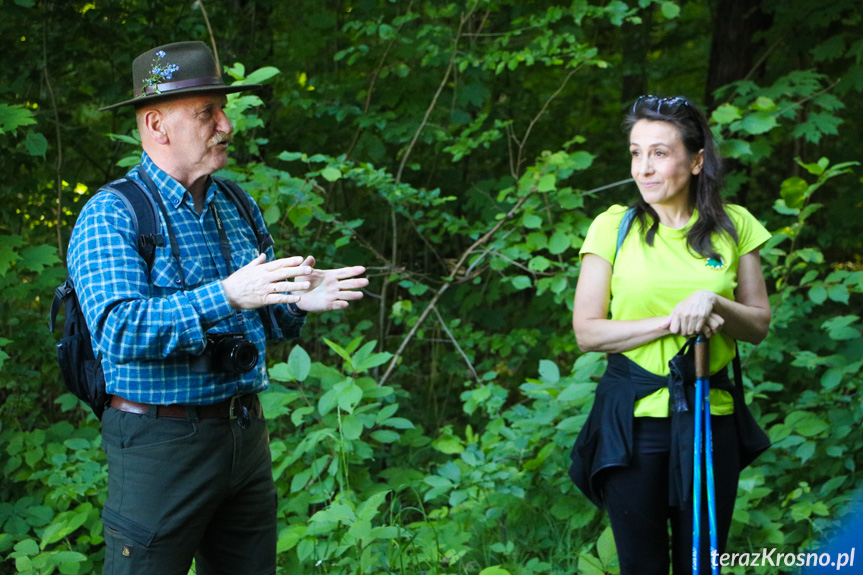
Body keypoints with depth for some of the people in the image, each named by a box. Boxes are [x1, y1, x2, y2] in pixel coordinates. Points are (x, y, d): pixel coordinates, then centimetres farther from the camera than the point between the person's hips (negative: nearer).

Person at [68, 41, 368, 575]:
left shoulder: (239, 209, 13)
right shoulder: (111, 216, -10)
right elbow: (118, 330, -23)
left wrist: (296, 301, -6)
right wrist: (226, 295, -32)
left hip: (246, 435, 7)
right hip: (161, 441, -7)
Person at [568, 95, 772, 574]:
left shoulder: (734, 226, 4)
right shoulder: (614, 227, -1)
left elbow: (759, 325, 7)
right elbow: (587, 331, -5)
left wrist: (714, 303, -14)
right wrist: (670, 322, -16)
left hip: (711, 417, 1)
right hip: (632, 421, -1)